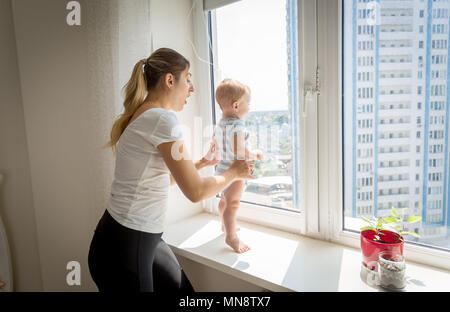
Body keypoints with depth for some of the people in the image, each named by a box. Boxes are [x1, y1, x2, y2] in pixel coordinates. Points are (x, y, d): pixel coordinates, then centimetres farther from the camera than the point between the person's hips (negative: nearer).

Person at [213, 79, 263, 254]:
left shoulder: (219, 125, 8)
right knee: (232, 204, -1)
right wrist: (255, 154, -15)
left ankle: (226, 226, 46)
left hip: (221, 169, 10)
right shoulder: (237, 125, -22)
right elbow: (239, 151, -30)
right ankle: (231, 237, 8)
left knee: (224, 200, 26)